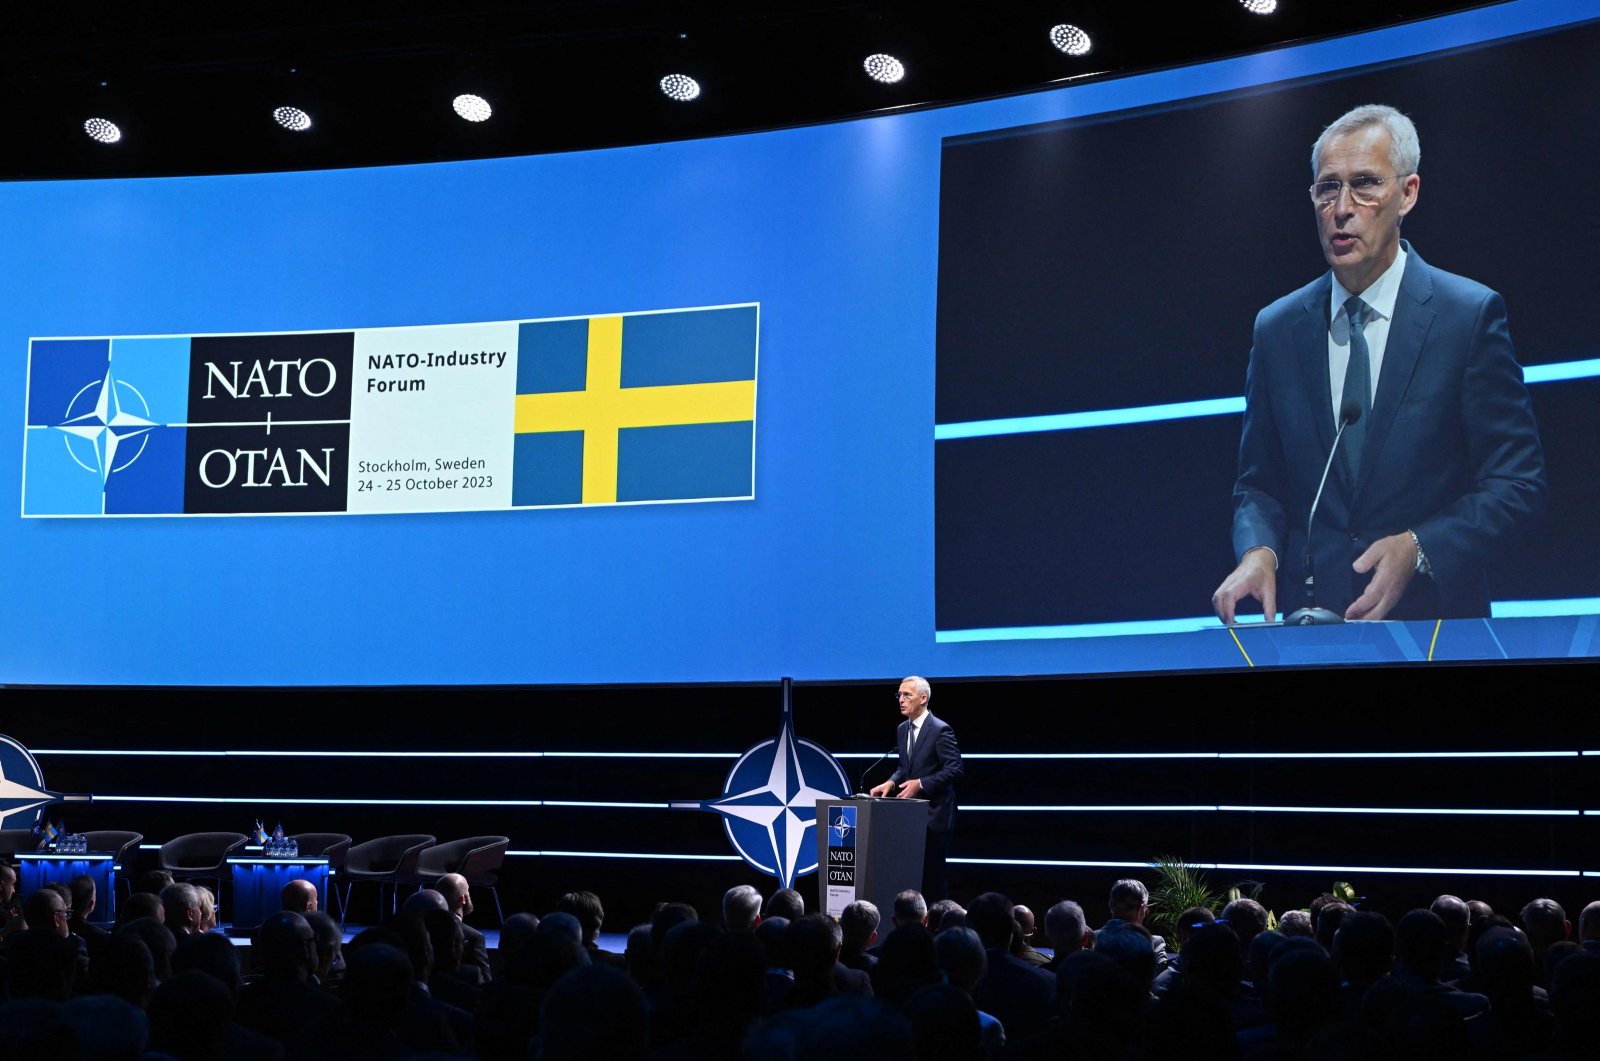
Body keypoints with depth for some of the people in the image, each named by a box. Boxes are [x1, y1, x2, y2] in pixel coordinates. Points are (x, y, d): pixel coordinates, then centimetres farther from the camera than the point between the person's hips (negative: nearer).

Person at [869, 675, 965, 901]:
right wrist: (891, 781, 3)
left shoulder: (940, 730, -12)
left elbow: (954, 769, -16)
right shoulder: (903, 729, 13)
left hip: (934, 813, -7)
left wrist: (920, 783, -21)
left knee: (931, 872, -5)